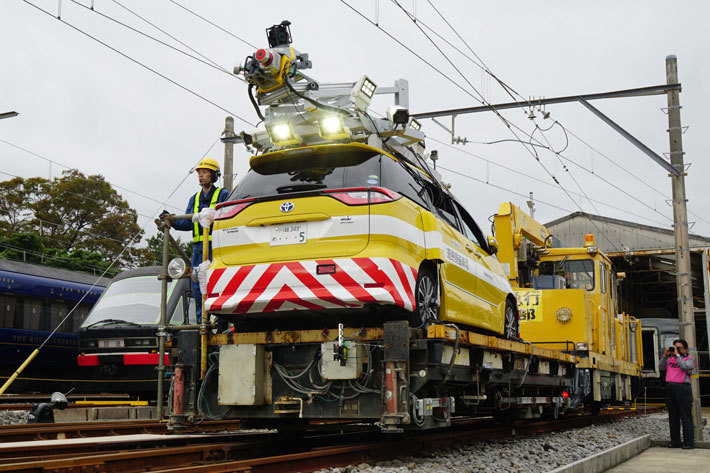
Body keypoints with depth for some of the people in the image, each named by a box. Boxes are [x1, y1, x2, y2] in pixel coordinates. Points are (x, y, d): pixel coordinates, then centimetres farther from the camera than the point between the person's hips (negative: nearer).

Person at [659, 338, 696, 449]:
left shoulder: (689, 360, 5)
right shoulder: (670, 358, 20)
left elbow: (684, 367, -14)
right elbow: (661, 367, 14)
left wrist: (677, 355, -7)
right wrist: (665, 355, 6)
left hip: (682, 388, -6)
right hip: (670, 388, 6)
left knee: (686, 416, -5)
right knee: (673, 417, 7)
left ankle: (688, 442, -3)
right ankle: (675, 442, 11)